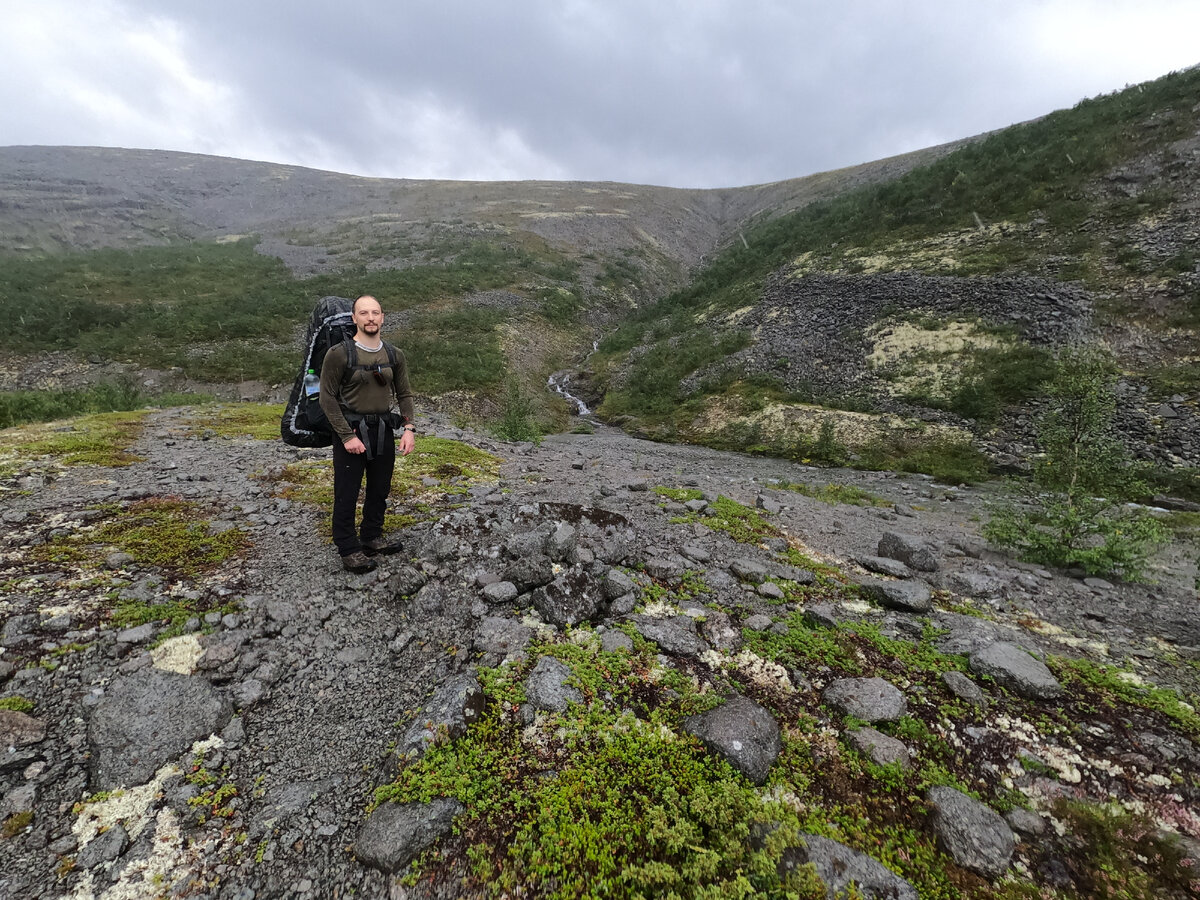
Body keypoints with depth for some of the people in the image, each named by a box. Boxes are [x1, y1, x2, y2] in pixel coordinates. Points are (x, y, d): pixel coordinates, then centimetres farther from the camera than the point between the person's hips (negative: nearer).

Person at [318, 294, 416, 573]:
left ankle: (372, 536, 34)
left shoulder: (394, 356, 3)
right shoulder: (338, 354, -11)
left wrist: (409, 428, -6)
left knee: (380, 490, 15)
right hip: (350, 431, -4)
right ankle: (348, 548, 19)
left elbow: (404, 394, 7)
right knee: (347, 493, 5)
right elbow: (327, 398, -10)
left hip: (384, 432, 5)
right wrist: (347, 436, -15)